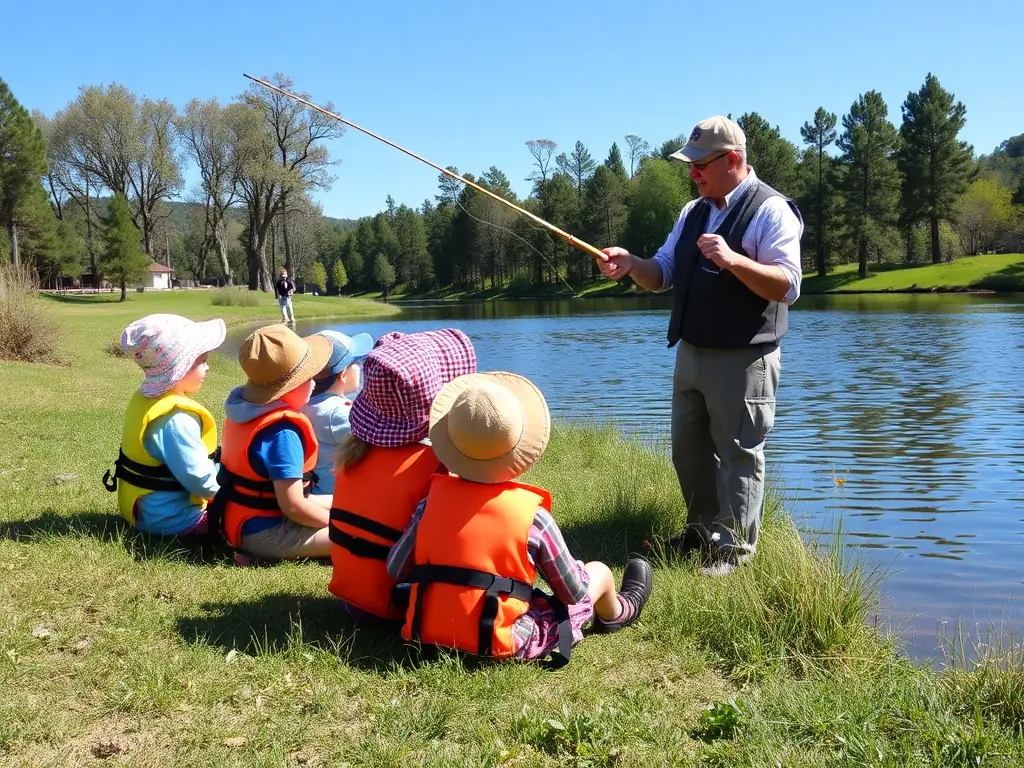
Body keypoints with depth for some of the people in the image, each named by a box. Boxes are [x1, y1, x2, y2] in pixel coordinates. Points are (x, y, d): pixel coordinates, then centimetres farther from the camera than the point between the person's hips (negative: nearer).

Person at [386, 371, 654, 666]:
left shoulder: (434, 499, -7)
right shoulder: (532, 514, -16)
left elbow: (395, 571, 1)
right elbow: (573, 591, -6)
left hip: (426, 634, 4)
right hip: (501, 645, -4)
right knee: (599, 572, 18)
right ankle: (616, 612, 53)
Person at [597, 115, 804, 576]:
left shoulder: (771, 210, -11)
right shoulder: (694, 212, 12)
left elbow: (788, 287, -20)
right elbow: (664, 275, 14)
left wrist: (733, 260, -33)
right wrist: (631, 265, -7)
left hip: (742, 359, -8)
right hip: (690, 353, 8)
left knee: (739, 454, 1)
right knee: (688, 448, 16)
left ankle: (733, 550, 11)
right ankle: (703, 531, 33)